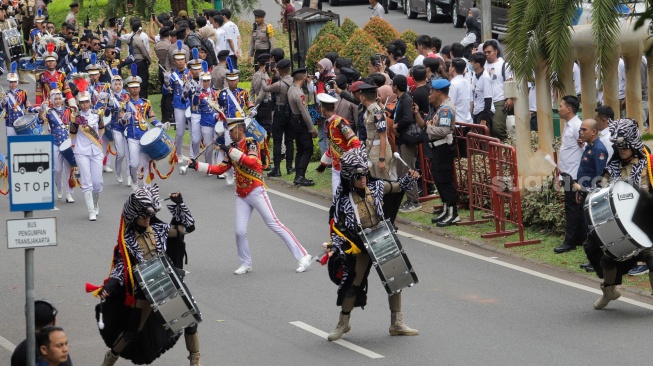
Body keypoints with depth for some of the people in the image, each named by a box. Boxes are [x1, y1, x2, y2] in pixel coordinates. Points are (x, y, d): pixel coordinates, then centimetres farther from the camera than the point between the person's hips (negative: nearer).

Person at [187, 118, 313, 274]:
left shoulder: (251, 143, -10)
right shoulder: (232, 148, 12)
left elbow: (252, 162, -28)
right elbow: (220, 169, 12)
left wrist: (231, 151, -30)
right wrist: (197, 166, 6)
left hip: (256, 192, -7)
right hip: (241, 195, 7)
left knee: (274, 224, -8)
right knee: (240, 232, 1)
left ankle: (303, 257, -6)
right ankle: (246, 264, 18)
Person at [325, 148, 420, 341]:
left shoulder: (375, 187, -4)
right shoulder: (343, 199, -14)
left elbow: (399, 186, 11)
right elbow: (337, 226, -9)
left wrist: (410, 178, -8)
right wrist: (334, 247, -21)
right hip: (360, 248, -4)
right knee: (353, 284, 0)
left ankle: (397, 323, 19)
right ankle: (343, 323, 21)